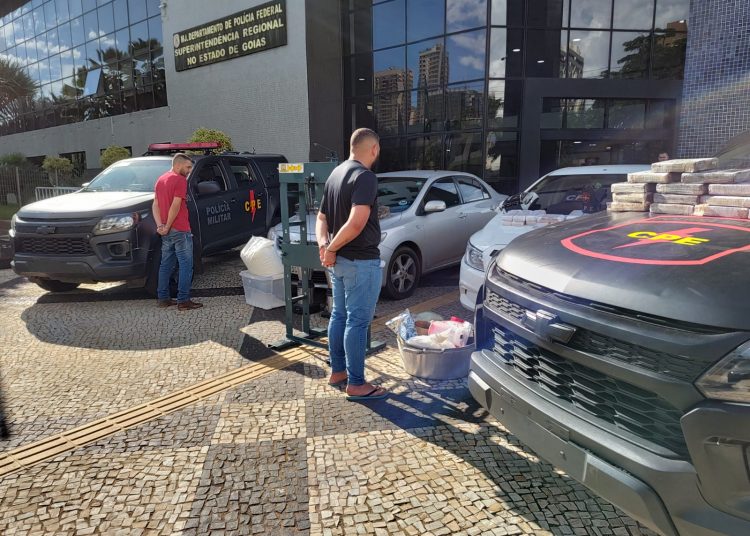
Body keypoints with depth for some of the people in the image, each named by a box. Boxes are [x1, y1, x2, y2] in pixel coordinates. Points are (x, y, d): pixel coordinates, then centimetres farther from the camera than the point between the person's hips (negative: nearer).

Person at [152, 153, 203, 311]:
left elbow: (155, 205, 10)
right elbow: (175, 206, -19)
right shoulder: (180, 180, -11)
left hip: (167, 231, 9)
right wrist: (167, 227, -12)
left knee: (166, 264, 13)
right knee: (186, 265, -4)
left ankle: (163, 298, 18)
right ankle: (183, 300, -4)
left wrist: (160, 225, 0)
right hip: (180, 230, -9)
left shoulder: (161, 179, 16)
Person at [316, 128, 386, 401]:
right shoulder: (365, 177, -17)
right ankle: (356, 384, 8)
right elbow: (356, 223, -29)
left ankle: (337, 371, 29)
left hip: (339, 260, 9)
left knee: (339, 315, 17)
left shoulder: (335, 174, 11)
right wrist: (331, 248, -18)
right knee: (358, 321, -1)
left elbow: (322, 217, 13)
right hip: (361, 261, -9)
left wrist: (323, 244, -3)